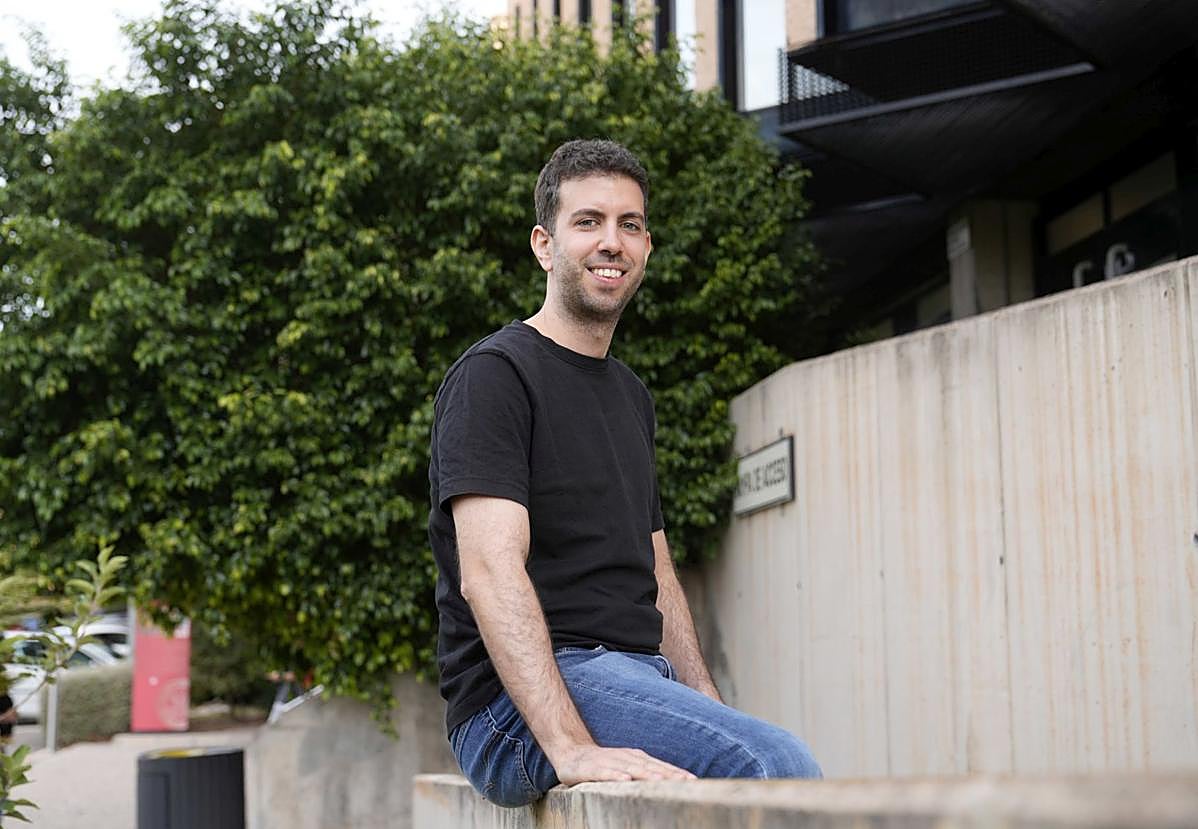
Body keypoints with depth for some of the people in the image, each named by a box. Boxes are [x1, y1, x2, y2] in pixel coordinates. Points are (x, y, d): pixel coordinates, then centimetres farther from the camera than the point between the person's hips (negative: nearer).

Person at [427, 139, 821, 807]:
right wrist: (571, 749, -30)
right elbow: (489, 572, -19)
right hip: (520, 706, -8)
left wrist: (712, 712, 10)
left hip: (641, 676, 8)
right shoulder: (495, 375, -6)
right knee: (779, 766, -28)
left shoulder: (631, 396, 22)